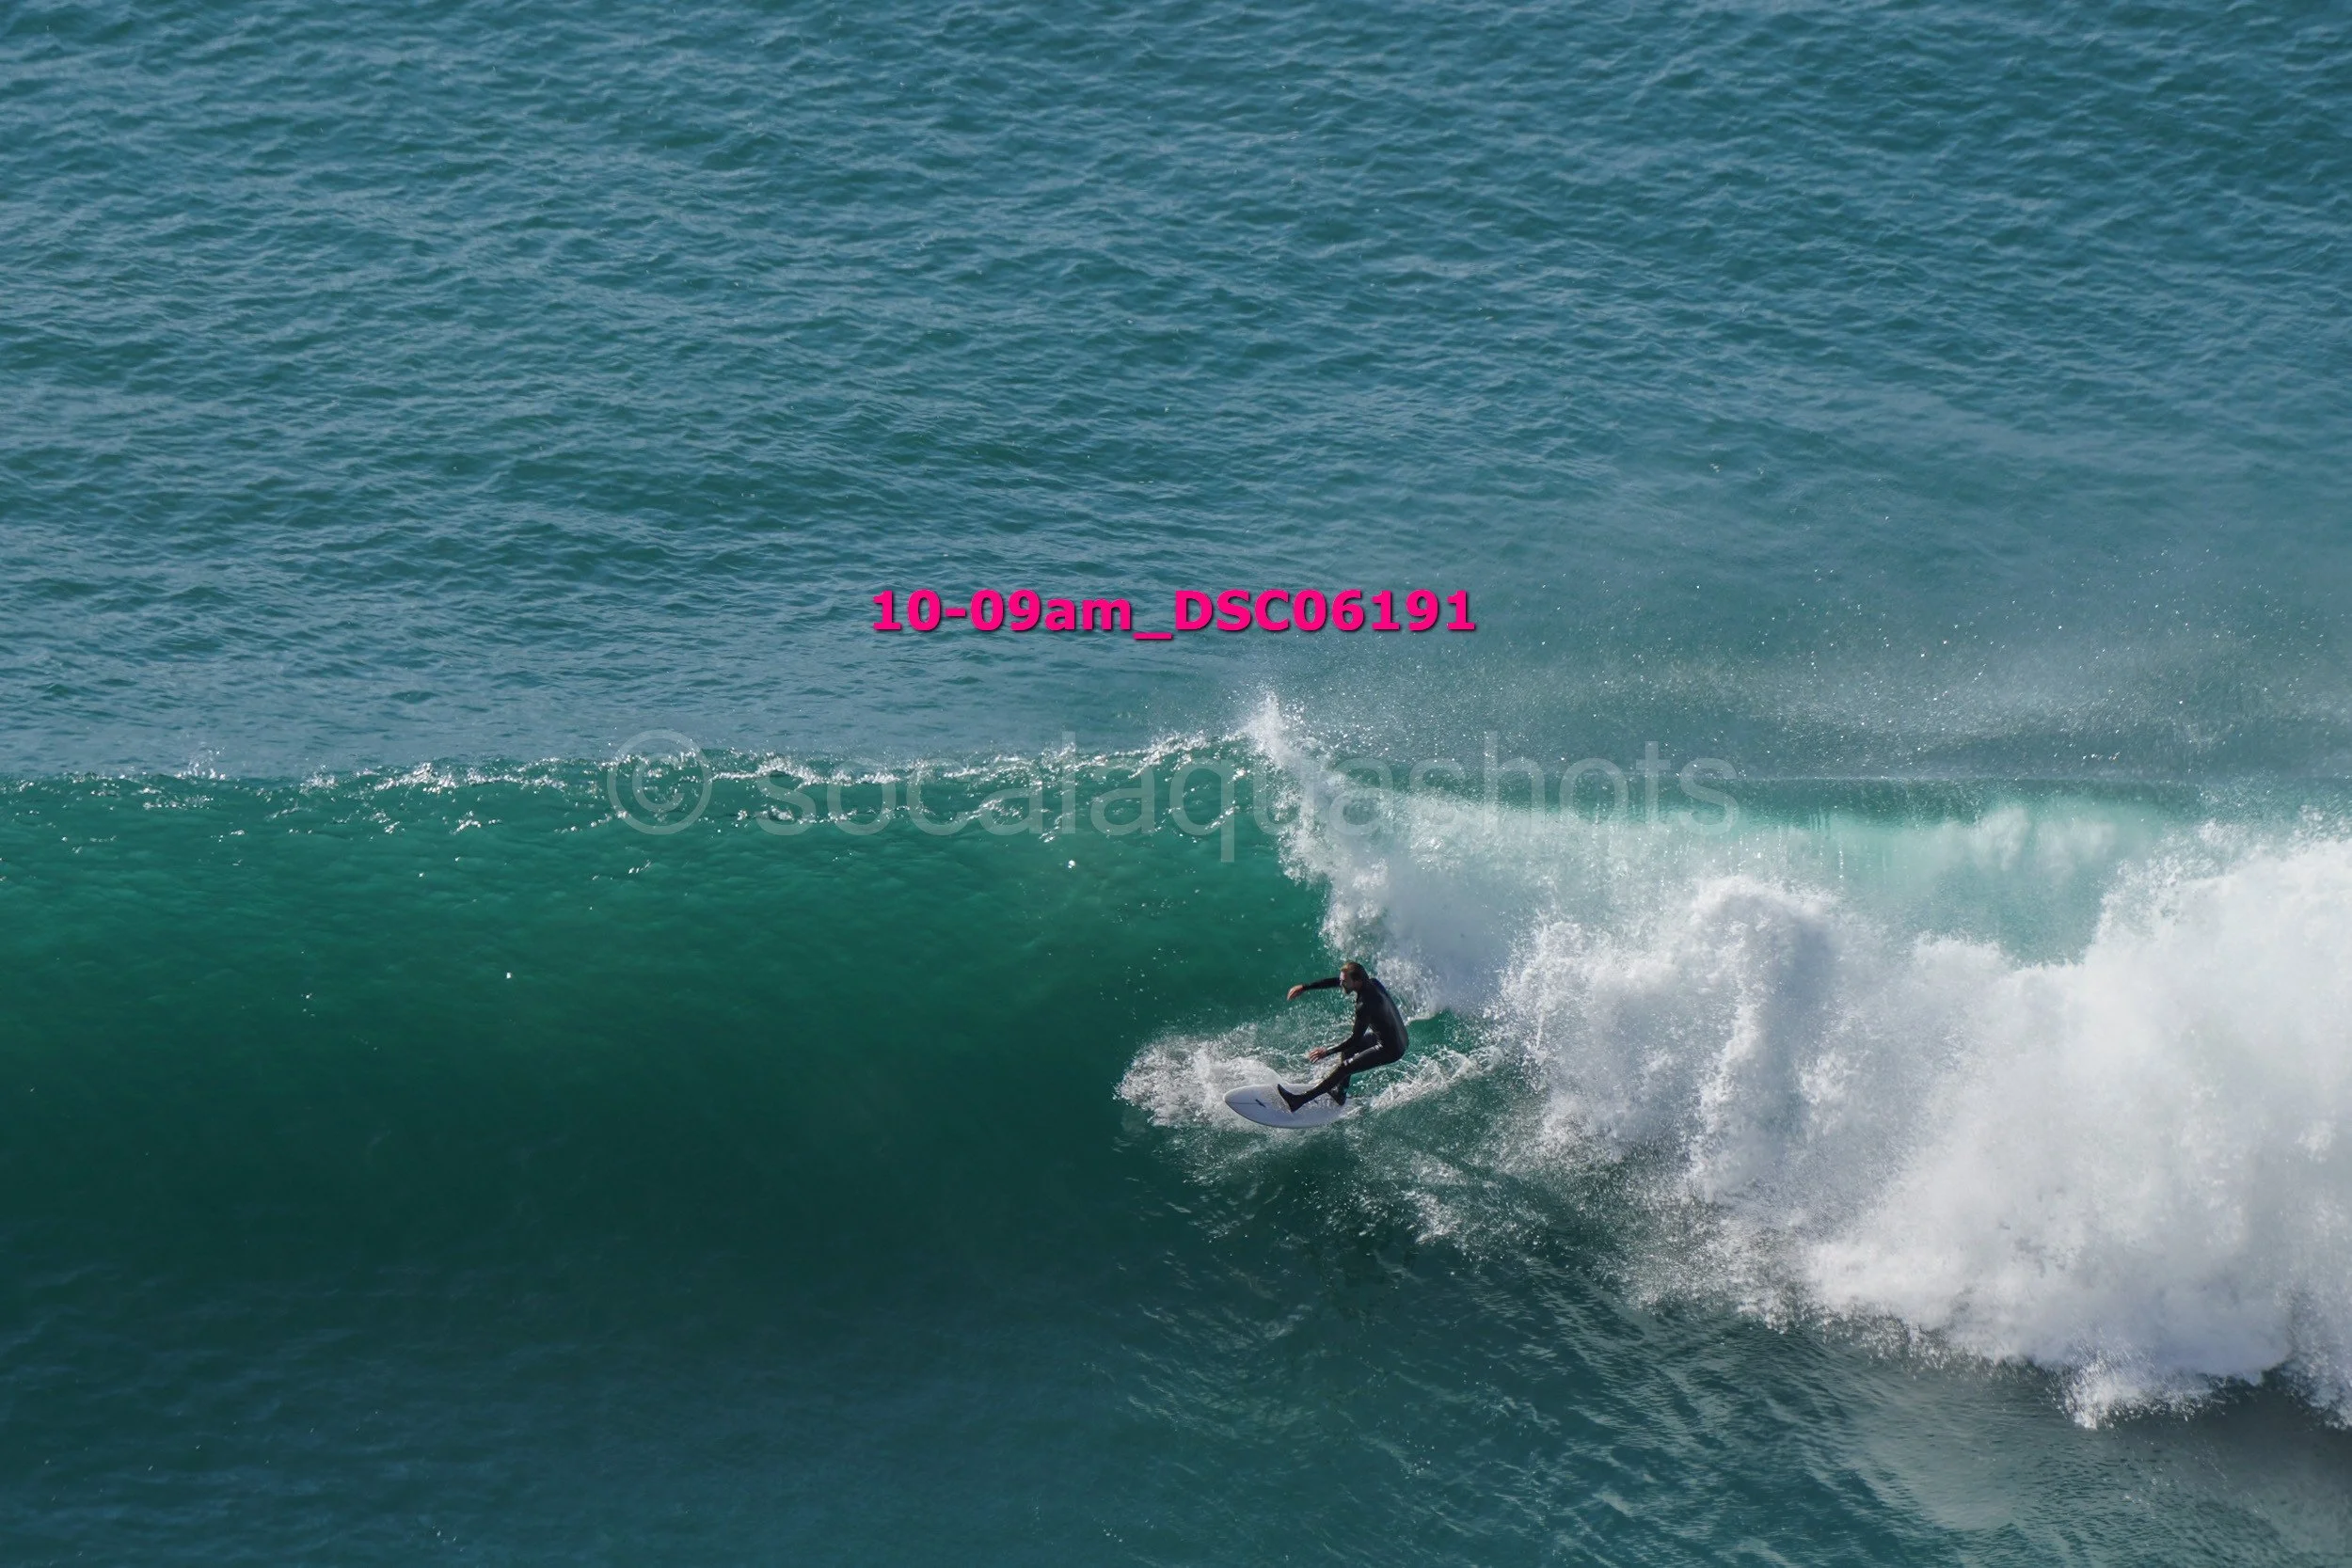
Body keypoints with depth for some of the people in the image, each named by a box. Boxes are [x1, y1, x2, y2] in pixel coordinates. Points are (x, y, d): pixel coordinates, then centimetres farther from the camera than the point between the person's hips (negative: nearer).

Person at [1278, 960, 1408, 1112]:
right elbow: (1334, 981, 4)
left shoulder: (1365, 1005, -31)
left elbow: (1356, 1039, -24)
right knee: (1346, 1048, 24)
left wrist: (1327, 1051, -16)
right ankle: (1339, 1094, 32)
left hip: (1391, 1049, -9)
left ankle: (1299, 1101, -9)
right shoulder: (1372, 982, -6)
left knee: (1344, 1068, -10)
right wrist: (1304, 987, 5)